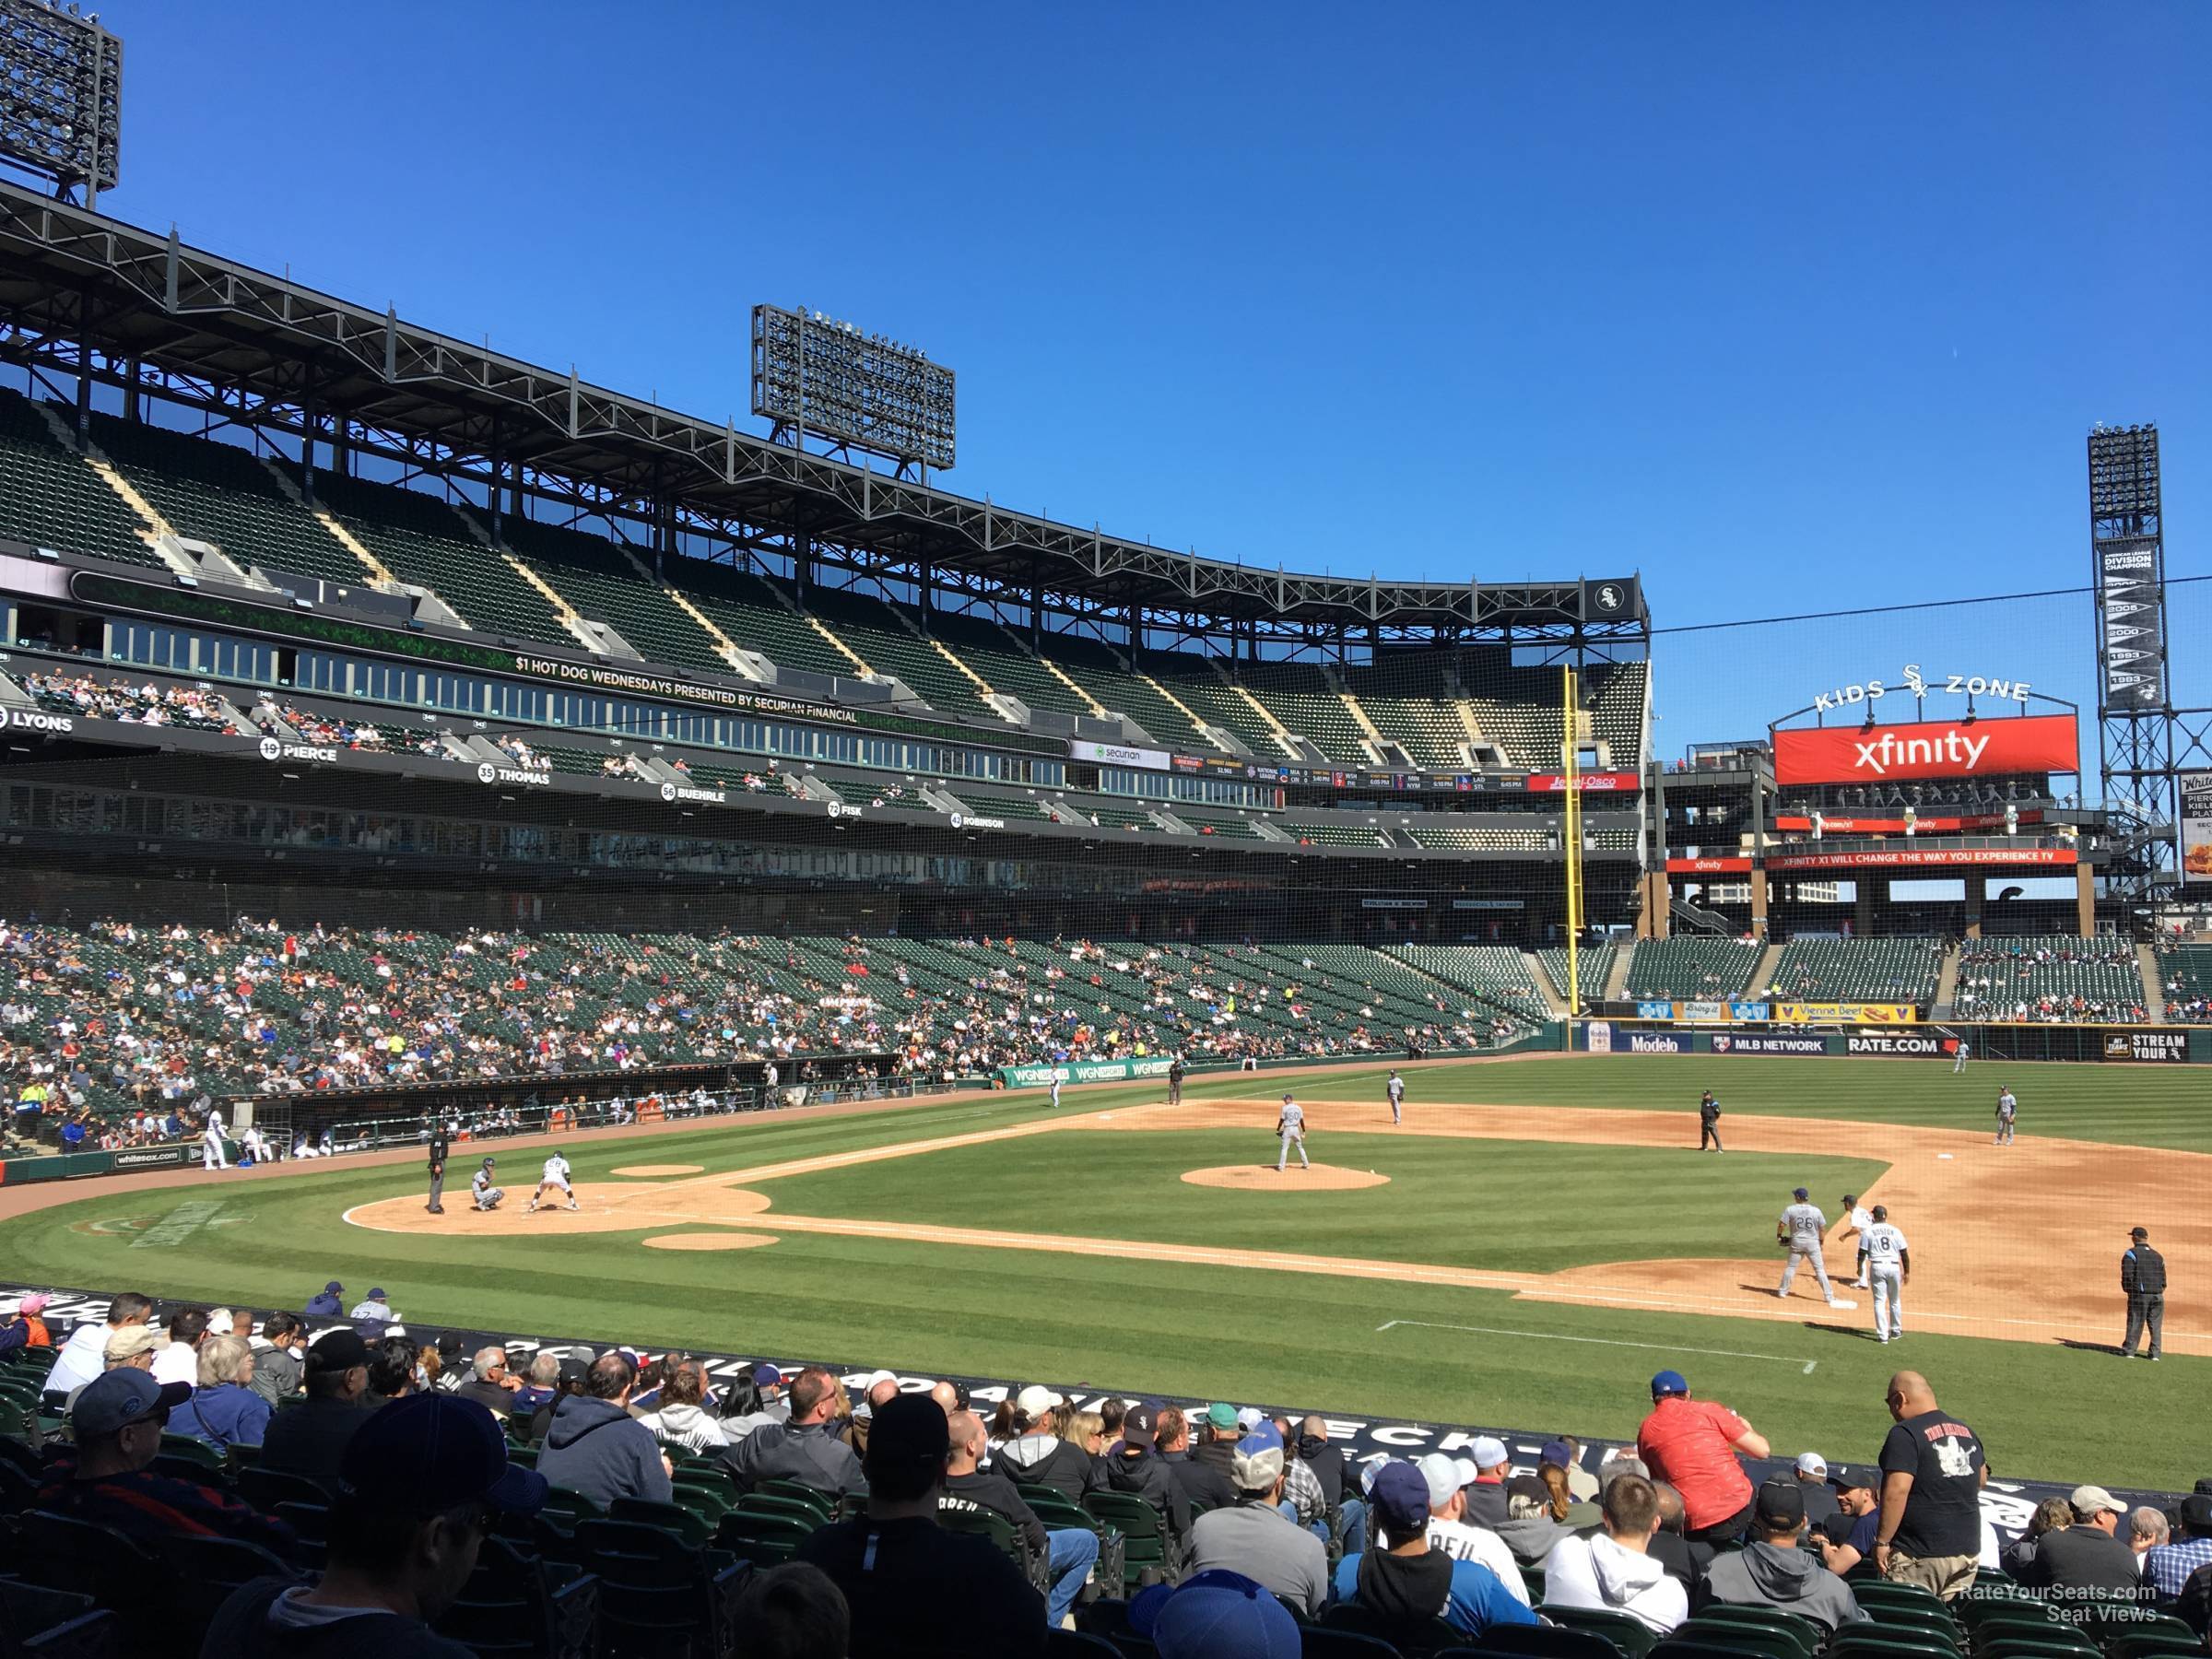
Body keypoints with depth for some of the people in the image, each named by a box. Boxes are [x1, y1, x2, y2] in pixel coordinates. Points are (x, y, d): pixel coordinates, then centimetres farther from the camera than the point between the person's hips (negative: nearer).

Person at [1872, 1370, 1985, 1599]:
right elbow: (1981, 1478, 26)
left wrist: (1882, 1541, -16)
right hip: (1968, 1552, 7)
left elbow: (1897, 1491, -22)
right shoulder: (1967, 1432, 11)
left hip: (1920, 1556, -7)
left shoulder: (1905, 1434, -15)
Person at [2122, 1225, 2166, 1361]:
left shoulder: (2131, 1254, -4)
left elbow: (2127, 1275, -12)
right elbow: (2163, 1277, 12)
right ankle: (2155, 1354, 7)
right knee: (2156, 1326, 8)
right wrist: (2160, 1291, 17)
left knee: (2135, 1324, 0)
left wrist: (2128, 1290, 2)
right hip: (2158, 1296, 4)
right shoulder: (2157, 1255, 13)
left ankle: (2128, 1351, 0)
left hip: (2139, 1294, -4)